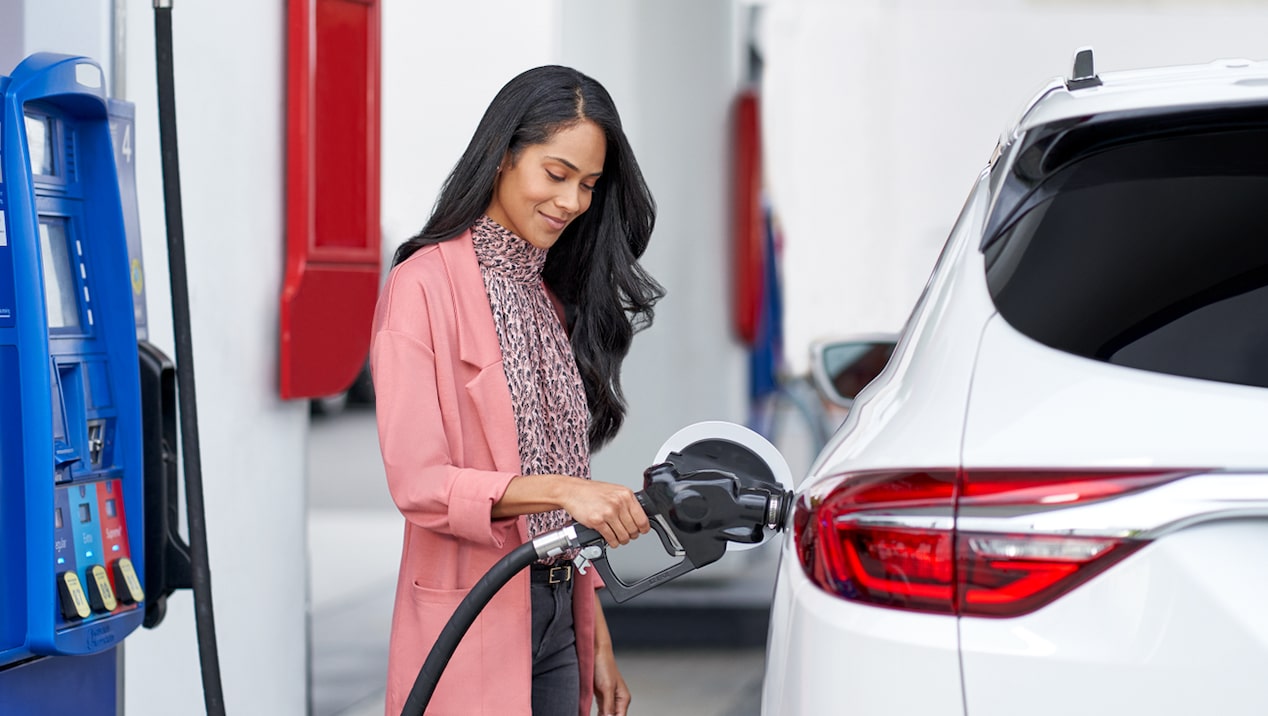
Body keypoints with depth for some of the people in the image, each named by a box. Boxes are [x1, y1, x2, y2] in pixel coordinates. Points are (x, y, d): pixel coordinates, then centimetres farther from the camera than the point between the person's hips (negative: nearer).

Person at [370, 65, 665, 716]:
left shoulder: (551, 296, 15)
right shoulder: (426, 285, -10)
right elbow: (417, 482, -16)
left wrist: (595, 643, 13)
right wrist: (559, 490, -28)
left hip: (557, 614, 7)